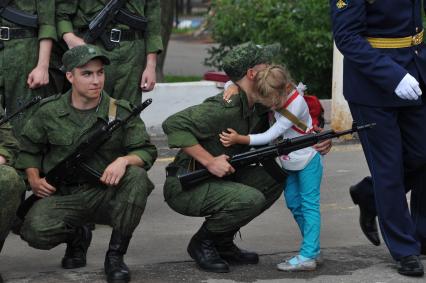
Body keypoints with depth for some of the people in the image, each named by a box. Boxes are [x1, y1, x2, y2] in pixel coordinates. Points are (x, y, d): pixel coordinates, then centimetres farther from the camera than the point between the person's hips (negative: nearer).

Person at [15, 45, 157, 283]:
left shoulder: (121, 112, 0)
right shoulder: (49, 112, 3)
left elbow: (147, 151, -2)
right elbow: (29, 149, 18)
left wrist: (124, 160, -23)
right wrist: (34, 180, 2)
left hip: (105, 194, 0)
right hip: (62, 196, 0)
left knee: (137, 177, -31)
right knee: (35, 231, -30)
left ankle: (116, 255, -13)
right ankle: (77, 236, 10)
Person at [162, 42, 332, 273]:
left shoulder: (259, 108, 4)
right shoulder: (226, 107, -24)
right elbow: (173, 125, -29)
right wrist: (210, 161, -30)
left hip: (218, 180, 9)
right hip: (184, 187, -9)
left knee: (275, 176, 1)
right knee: (251, 199, -28)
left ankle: (222, 242, 9)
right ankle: (202, 243, -3)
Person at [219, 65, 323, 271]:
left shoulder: (296, 104, -30)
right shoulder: (272, 95, -10)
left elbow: (271, 135, -30)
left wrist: (239, 139, -32)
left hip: (307, 161, -8)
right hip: (288, 163, 8)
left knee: (309, 205, -8)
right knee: (294, 204, 11)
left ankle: (308, 256, -14)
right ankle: (312, 248, 19)